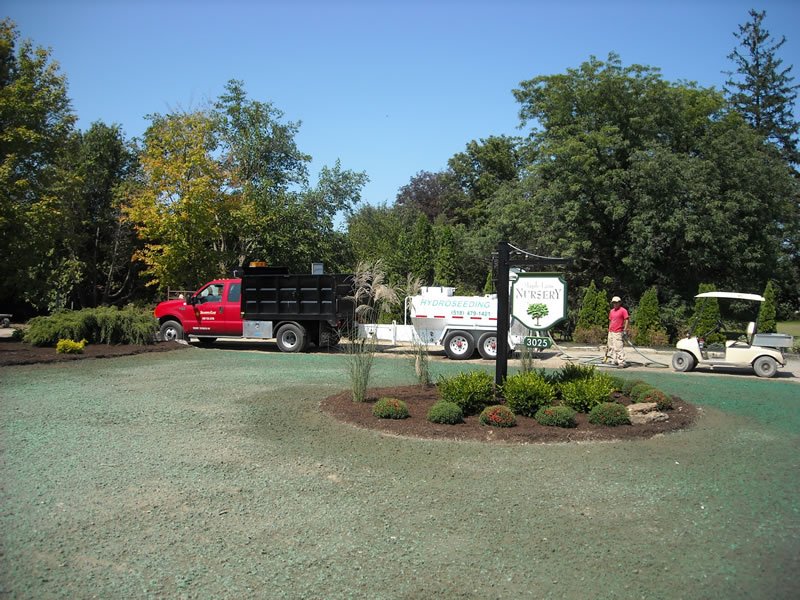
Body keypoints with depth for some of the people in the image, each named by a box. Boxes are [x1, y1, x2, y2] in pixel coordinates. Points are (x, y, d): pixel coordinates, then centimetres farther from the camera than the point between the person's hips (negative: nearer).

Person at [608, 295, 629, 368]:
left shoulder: (623, 310, -6)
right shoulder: (612, 311, 16)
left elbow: (626, 320, -9)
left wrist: (625, 330, -14)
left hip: (618, 333, -8)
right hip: (611, 332, 8)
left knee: (619, 348, -13)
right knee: (611, 348, 12)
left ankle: (622, 363, -12)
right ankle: (614, 361, 22)